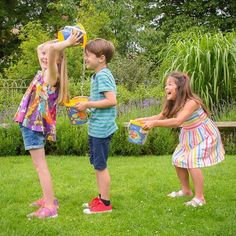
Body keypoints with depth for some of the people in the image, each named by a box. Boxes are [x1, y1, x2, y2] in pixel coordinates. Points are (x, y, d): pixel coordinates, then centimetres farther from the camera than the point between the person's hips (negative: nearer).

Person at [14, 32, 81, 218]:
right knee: (39, 163, 19)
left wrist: (67, 43, -17)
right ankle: (48, 199, 30)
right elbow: (42, 49, 29)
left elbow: (52, 48, -30)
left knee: (40, 164, -9)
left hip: (34, 123, -10)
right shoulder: (44, 73, 11)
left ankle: (50, 207, -9)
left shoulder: (52, 74, -14)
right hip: (33, 123, 10)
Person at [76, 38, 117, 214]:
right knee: (97, 164, 17)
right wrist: (86, 104, 8)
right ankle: (101, 198, 29)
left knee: (101, 165, -1)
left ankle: (105, 203, 10)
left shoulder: (102, 75, -17)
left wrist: (88, 104, -19)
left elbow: (112, 100, -25)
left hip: (101, 128, -10)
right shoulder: (98, 75, 13)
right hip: (96, 127, 10)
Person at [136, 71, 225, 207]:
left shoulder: (191, 102, -33)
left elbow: (178, 121, -46)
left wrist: (154, 123, -50)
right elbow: (161, 117, -2)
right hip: (189, 136, 9)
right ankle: (186, 190, 26)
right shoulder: (173, 103, -6)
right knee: (178, 160, 7)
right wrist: (143, 120, -15)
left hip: (205, 136, -8)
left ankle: (200, 198, -8)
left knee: (192, 161, -19)